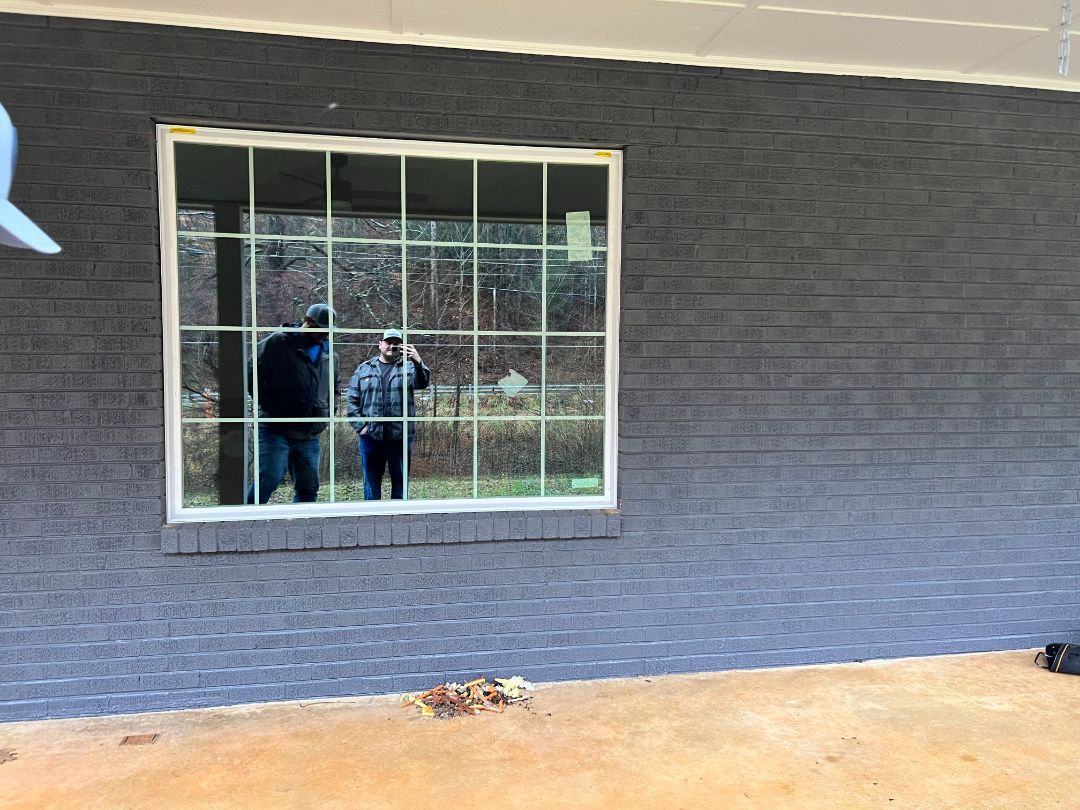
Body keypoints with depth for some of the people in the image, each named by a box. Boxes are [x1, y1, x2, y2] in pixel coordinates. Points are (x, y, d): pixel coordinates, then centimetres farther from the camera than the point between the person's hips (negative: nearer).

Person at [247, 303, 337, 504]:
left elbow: (333, 388, 30)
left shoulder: (327, 353, 14)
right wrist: (268, 405, -6)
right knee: (270, 478, -17)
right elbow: (253, 373, -5)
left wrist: (327, 412, 17)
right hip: (276, 430, -6)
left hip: (310, 436, 6)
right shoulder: (277, 343, -4)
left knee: (308, 488, 9)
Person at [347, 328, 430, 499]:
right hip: (371, 435, 1)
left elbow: (422, 383, -16)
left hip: (400, 435, -1)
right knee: (371, 480, 9)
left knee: (400, 480, 7)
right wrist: (359, 425, -3)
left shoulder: (408, 367, 5)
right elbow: (352, 399, 8)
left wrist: (418, 363, -35)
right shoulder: (364, 369, 10)